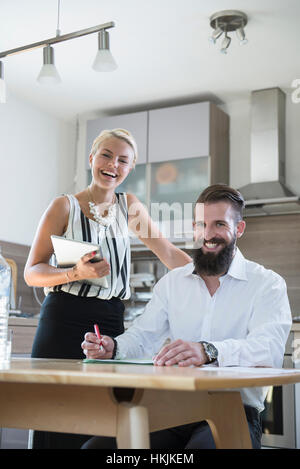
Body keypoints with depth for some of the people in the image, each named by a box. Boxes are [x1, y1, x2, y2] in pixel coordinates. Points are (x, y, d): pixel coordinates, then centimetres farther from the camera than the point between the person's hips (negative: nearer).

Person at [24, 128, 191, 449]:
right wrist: (76, 273, -20)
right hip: (64, 321, -3)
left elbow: (169, 254, 16)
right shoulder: (65, 206, -1)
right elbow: (31, 272, -3)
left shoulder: (129, 206, 12)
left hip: (111, 322, 4)